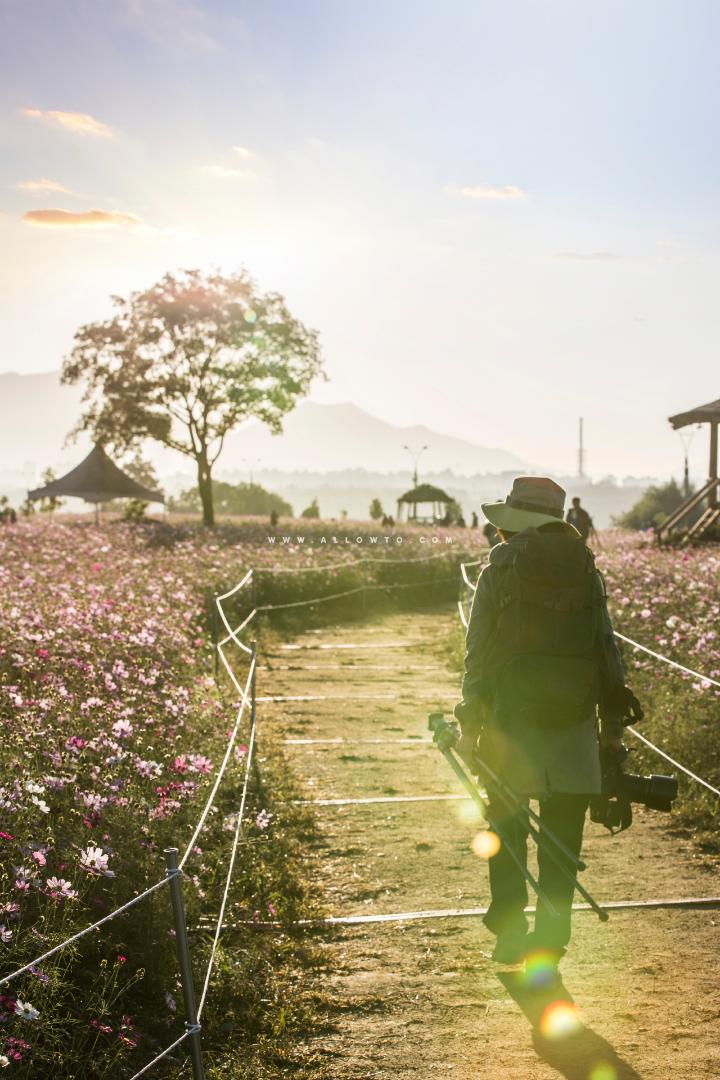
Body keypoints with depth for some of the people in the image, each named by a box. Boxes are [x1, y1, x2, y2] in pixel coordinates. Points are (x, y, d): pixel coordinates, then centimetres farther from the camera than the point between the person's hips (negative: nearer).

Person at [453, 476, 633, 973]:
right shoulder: (587, 570, 6)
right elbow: (608, 648, 5)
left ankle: (510, 933, 14)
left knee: (507, 828, 12)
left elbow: (478, 652, -4)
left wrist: (470, 726, 2)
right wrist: (614, 723, 9)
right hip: (575, 724, 2)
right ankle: (550, 939, 13)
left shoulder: (500, 570, -3)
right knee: (563, 836, 10)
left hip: (512, 720, -2)